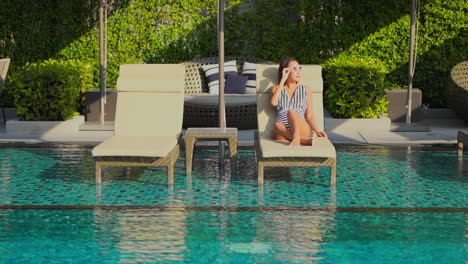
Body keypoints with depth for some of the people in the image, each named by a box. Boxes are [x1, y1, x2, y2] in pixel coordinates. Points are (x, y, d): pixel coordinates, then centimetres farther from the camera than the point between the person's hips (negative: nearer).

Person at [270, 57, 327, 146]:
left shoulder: (306, 89, 21)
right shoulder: (276, 88, 21)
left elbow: (310, 115, 14)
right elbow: (274, 102, -3)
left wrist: (317, 131, -5)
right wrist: (283, 80, 2)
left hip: (302, 130, 0)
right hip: (282, 133, 0)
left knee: (291, 112, -32)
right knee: (278, 126, -36)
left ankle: (296, 138, -58)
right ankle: (303, 141, -53)